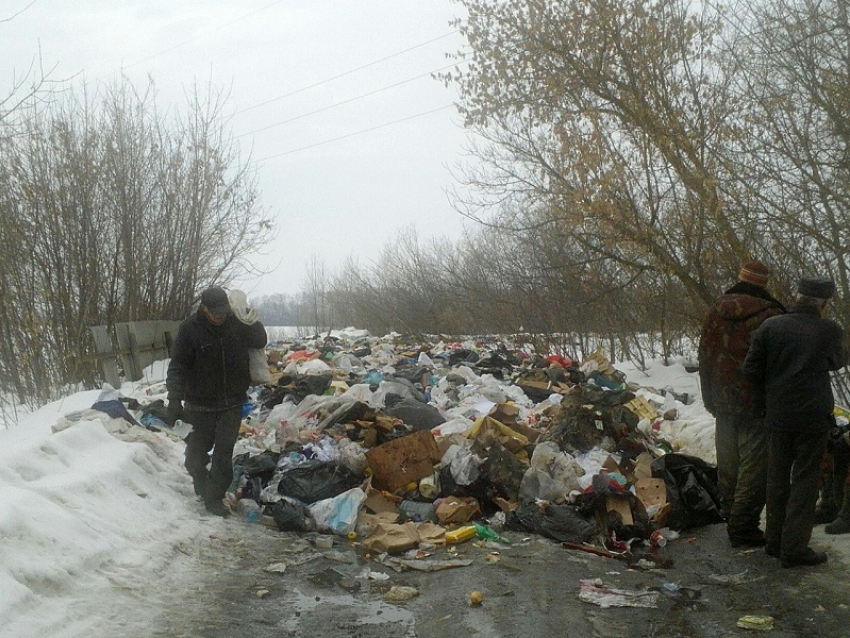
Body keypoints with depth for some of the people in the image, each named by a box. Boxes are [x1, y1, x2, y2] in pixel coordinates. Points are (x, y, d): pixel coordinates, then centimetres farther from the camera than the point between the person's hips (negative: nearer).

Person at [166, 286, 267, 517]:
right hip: (201, 404, -2)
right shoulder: (190, 329, -13)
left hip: (232, 402, 2)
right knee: (198, 448, 12)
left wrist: (252, 322, -12)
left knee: (224, 452, -1)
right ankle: (201, 479, 35)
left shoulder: (237, 323, -4)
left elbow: (260, 342, 8)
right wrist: (174, 399, -19)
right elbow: (177, 366, -12)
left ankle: (214, 497, 9)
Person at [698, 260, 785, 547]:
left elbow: (705, 357, 11)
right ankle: (742, 526, 2)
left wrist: (710, 400, 20)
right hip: (757, 404, -6)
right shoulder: (771, 315, -15)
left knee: (728, 461, 21)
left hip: (724, 402, 6)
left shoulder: (716, 311, 3)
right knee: (754, 465, 0)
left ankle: (728, 511, 36)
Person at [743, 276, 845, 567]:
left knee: (777, 478, 15)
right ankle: (794, 548, 4)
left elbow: (751, 369, -1)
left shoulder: (770, 327, -3)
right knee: (805, 480, 4)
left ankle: (775, 541, 24)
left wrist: (767, 402, 11)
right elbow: (837, 363, 7)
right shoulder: (830, 330, -11)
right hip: (814, 417, -3)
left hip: (778, 416, 3)